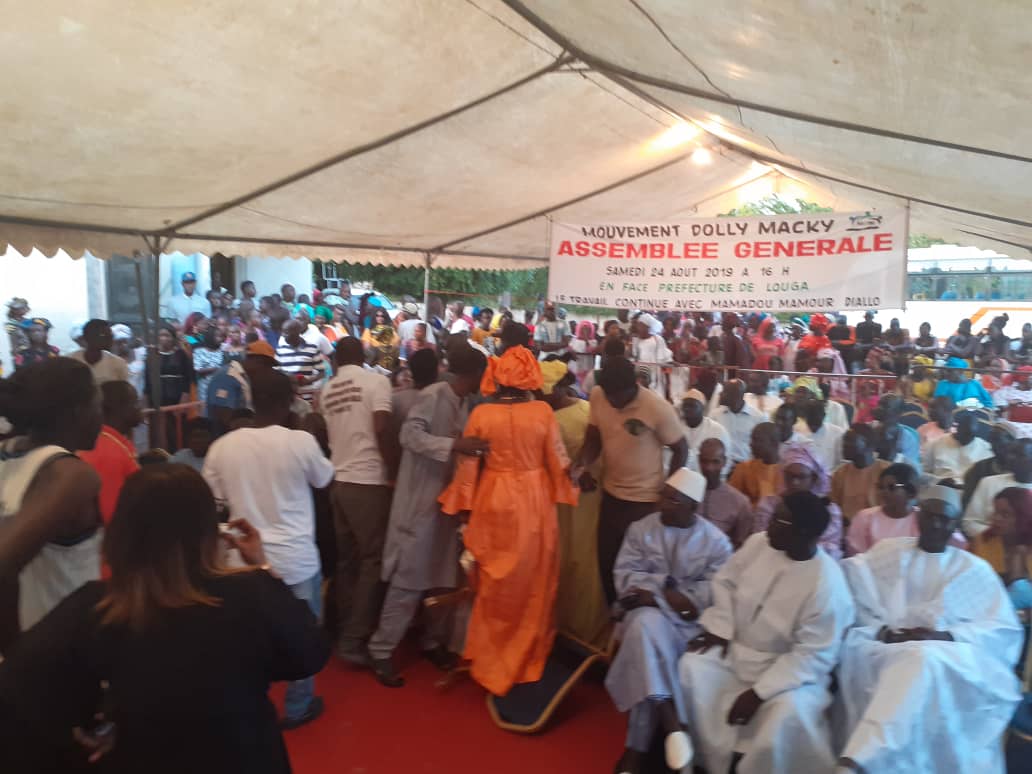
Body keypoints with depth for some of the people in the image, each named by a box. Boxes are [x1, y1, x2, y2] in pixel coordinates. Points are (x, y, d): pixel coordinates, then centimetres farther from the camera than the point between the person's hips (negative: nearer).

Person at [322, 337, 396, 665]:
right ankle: (354, 640, 2)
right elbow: (382, 430, -17)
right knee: (373, 559, 1)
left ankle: (347, 632, 25)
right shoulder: (375, 380, -7)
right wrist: (395, 472, -9)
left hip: (339, 481, 6)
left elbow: (332, 432, 15)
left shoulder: (327, 389, 10)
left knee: (347, 559, 15)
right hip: (369, 482, -6)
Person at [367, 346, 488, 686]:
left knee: (445, 577, 13)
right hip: (420, 500, -8)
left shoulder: (463, 403, 9)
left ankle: (433, 643, 29)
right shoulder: (432, 396, -15)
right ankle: (382, 650, 11)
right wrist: (454, 445, -36)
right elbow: (410, 434, -28)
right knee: (409, 579, -2)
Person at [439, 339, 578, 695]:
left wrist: (462, 506, 9)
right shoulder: (543, 412, -11)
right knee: (534, 586, 17)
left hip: (494, 503, 1)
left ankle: (494, 664, 29)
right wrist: (563, 492, 13)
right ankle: (528, 661, 32)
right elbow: (559, 461, -4)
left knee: (496, 588, 17)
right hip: (535, 502, 0)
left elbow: (467, 465, -3)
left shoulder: (481, 413, -9)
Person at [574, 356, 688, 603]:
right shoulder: (598, 396, -11)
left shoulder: (658, 409, -23)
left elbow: (681, 450, -10)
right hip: (611, 495, 5)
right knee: (606, 562, 17)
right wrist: (582, 462, -20)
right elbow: (594, 438, 1)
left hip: (646, 500, -5)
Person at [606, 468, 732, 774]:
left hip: (691, 622, -1)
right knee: (648, 627, -34)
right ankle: (671, 721, -33)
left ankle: (637, 748, -18)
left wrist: (655, 595, -16)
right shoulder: (641, 529, 6)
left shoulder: (716, 541, 1)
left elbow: (717, 590, -10)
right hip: (648, 612, 2)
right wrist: (666, 588, -16)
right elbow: (625, 575, 0)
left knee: (648, 639, -29)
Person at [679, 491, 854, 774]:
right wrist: (720, 628, -8)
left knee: (789, 712, -33)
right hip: (734, 650, 5)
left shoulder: (827, 584, -24)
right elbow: (725, 582, 6)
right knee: (692, 667, -18)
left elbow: (812, 655, -22)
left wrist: (758, 692, -26)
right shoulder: (757, 543, -9)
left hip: (791, 668, -5)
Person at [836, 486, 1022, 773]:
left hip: (949, 658, -1)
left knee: (921, 658, -38)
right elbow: (853, 597, 7)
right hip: (882, 650, 2)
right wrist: (884, 632, -11)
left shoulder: (975, 569, 16)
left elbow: (1004, 630, 7)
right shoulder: (886, 552, 16)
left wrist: (946, 636, -9)